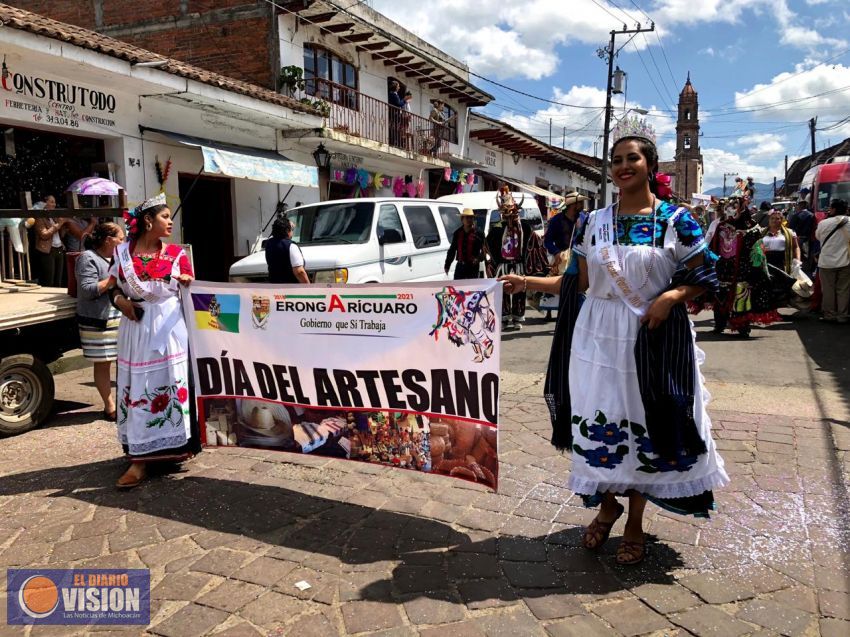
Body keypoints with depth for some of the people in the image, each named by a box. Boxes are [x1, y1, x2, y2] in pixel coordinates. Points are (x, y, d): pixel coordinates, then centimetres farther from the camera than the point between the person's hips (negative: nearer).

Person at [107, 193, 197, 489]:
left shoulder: (176, 253, 3)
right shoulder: (122, 252, 3)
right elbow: (112, 288, 10)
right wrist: (120, 301, -9)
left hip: (170, 329, 0)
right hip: (136, 331, 1)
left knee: (172, 386, 4)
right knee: (137, 391, 3)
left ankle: (175, 446, 19)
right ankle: (140, 460, 10)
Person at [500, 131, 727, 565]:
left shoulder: (676, 219, -3)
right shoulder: (594, 222, 7)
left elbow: (703, 277, -1)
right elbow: (579, 281, 8)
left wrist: (671, 296, -19)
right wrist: (528, 282, 0)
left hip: (654, 338, -2)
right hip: (599, 335, 3)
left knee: (646, 425, 6)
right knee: (600, 422, 7)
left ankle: (635, 522, 26)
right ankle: (607, 505, 32)